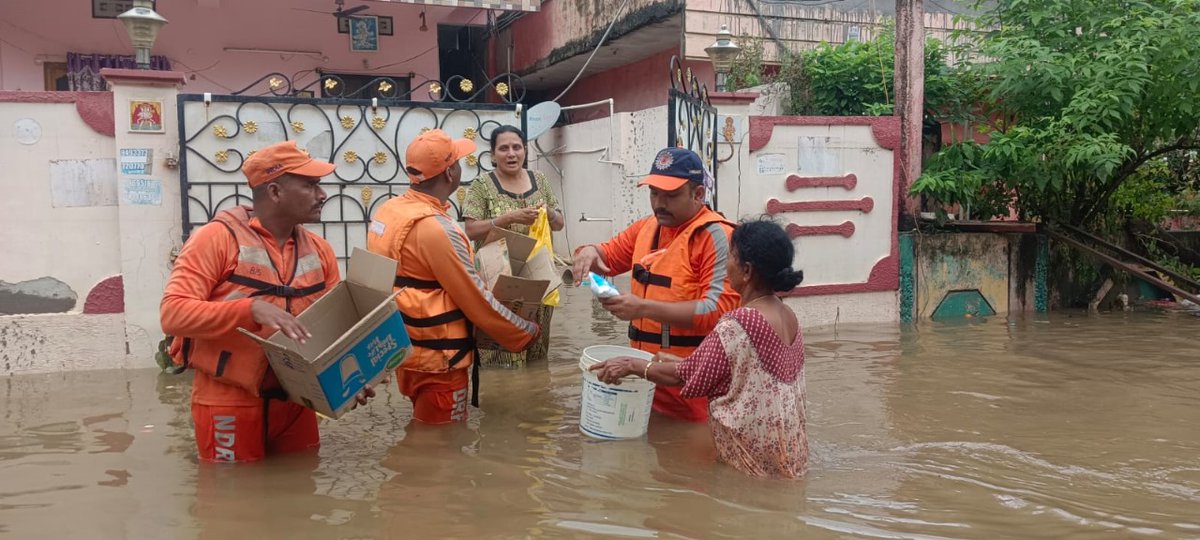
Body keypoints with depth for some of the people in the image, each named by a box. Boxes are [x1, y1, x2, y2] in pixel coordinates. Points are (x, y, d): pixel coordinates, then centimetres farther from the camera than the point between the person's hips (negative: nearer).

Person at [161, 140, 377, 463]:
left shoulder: (319, 250, 6)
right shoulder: (217, 237, -10)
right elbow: (173, 313, -17)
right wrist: (252, 309, -29)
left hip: (295, 402, 5)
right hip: (229, 405, -5)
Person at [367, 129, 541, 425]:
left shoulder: (387, 211, 2)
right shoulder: (436, 228, -24)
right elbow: (478, 301, -19)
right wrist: (528, 333, -6)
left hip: (404, 349, 9)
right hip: (437, 360, -8)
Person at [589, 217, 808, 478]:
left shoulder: (739, 324, -25)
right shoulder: (788, 316, 3)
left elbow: (688, 376, -15)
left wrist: (632, 365, -2)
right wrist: (677, 360, 13)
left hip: (755, 458, -8)